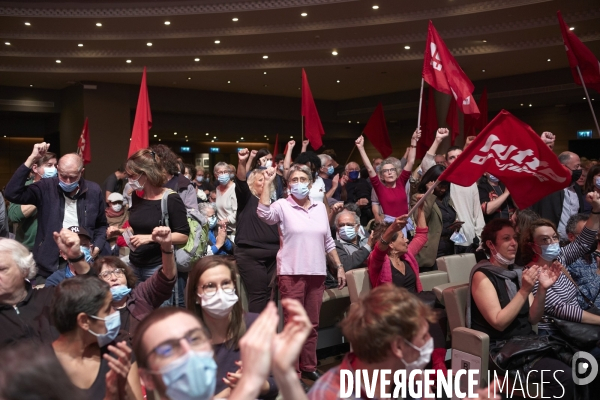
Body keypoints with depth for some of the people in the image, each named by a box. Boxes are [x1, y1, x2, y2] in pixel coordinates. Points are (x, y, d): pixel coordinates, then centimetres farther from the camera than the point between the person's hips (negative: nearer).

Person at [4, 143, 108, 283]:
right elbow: (12, 193, -18)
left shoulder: (94, 191, 2)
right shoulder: (47, 188, -3)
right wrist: (32, 159, -19)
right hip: (48, 265, -1)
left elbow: (101, 225, 14)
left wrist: (97, 247, -4)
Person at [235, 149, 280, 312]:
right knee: (258, 294, -6)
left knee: (270, 294, 8)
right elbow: (241, 182, -17)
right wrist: (242, 163, -34)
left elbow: (279, 227, 17)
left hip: (273, 254, 5)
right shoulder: (247, 199, 3)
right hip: (250, 254, -5)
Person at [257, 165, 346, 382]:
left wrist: (339, 266, 12)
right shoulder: (282, 205, -4)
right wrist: (267, 182, -24)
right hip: (291, 274, -4)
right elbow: (264, 213, -26)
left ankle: (309, 367, 27)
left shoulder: (320, 207, 9)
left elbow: (328, 241, 14)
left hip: (317, 273, 4)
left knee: (312, 324, 13)